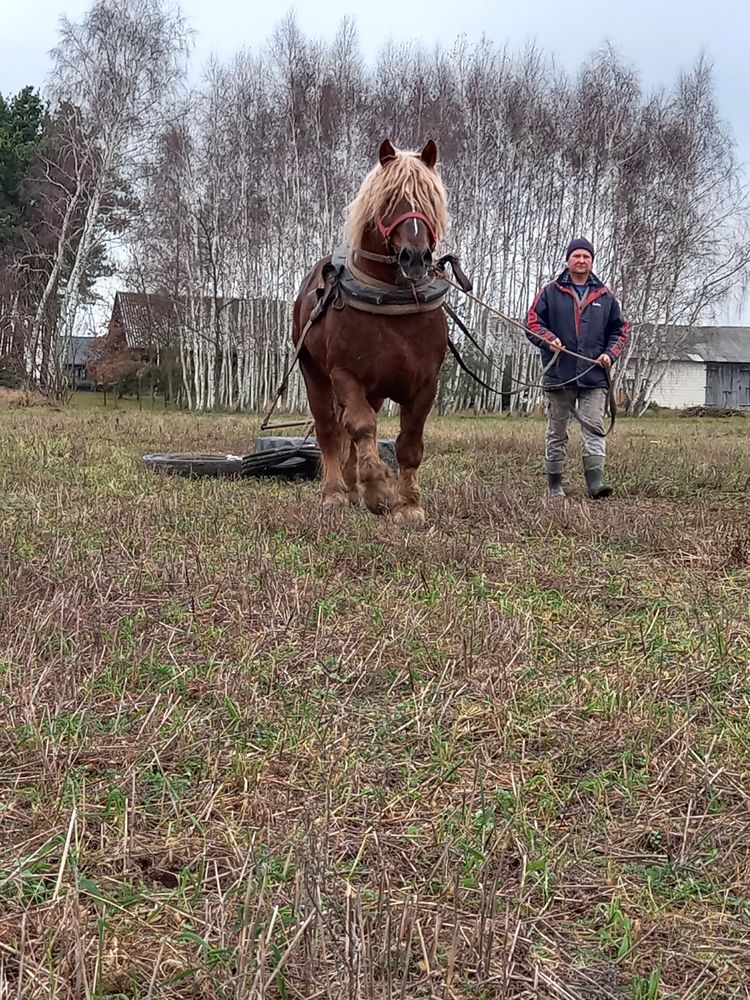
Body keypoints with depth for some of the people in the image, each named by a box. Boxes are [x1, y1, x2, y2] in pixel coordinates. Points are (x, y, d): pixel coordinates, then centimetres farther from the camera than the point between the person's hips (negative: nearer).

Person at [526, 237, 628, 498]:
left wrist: (610, 354, -1)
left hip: (594, 376, 1)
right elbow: (533, 323, 3)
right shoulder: (549, 292, 6)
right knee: (557, 433, 7)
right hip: (559, 375, -1)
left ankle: (595, 480, -15)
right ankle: (554, 485, 15)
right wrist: (548, 339, -17)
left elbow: (620, 330, 16)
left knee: (594, 428, -10)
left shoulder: (605, 296, 11)